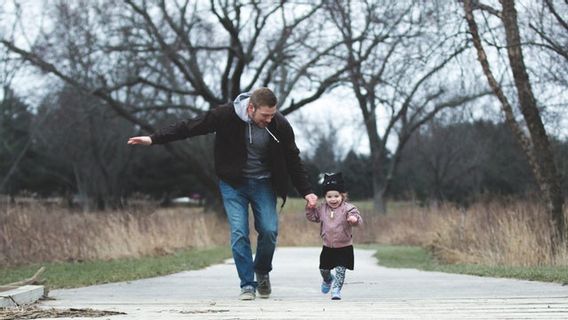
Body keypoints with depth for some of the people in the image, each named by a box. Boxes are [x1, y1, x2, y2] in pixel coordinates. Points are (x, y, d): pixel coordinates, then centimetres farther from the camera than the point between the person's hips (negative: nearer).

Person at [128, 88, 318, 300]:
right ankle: (247, 285, -2)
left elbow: (293, 161, -1)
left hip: (263, 184, 1)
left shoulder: (280, 125, -16)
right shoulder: (226, 116, -21)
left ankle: (262, 272, 18)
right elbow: (190, 127, -12)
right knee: (239, 233, -11)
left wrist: (306, 191, -2)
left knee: (269, 231, -10)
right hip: (233, 183, -1)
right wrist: (154, 139, -14)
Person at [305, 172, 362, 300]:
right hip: (328, 247, 4)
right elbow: (312, 217, 14)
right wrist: (310, 208, -4)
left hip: (344, 247, -4)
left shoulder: (348, 208, -14)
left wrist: (354, 219, -50)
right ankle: (328, 280, 46)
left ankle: (336, 290, 5)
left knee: (340, 269, -8)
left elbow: (357, 219, -27)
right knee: (323, 269, 15)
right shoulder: (322, 209, 1)